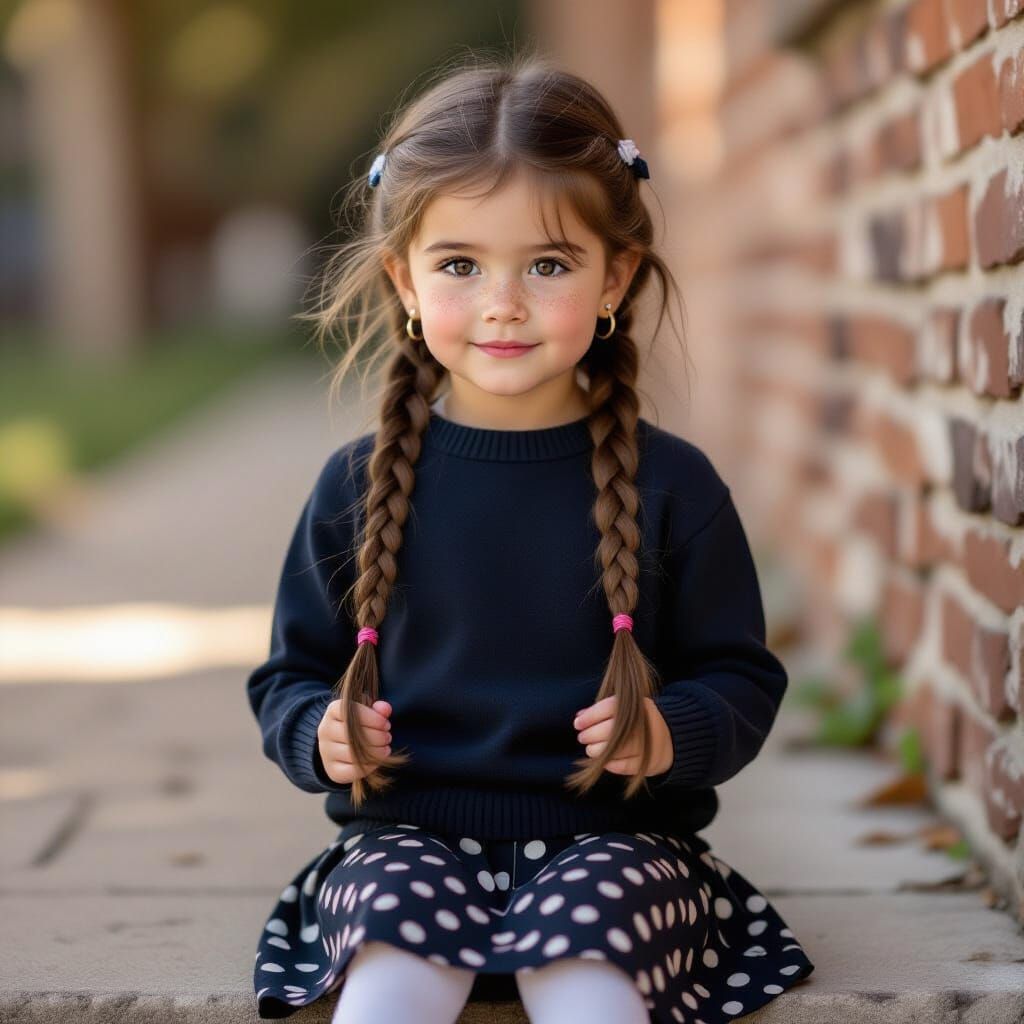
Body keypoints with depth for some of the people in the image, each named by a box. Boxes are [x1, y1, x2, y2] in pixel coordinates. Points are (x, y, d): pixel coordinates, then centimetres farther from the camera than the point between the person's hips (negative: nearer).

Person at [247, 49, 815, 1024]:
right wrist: (320, 733, -8)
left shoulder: (669, 481, 2)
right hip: (408, 835, 1)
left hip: (616, 834, -1)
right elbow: (292, 673, 15)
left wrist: (674, 734, -14)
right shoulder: (357, 484, 5)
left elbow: (742, 676, 7)